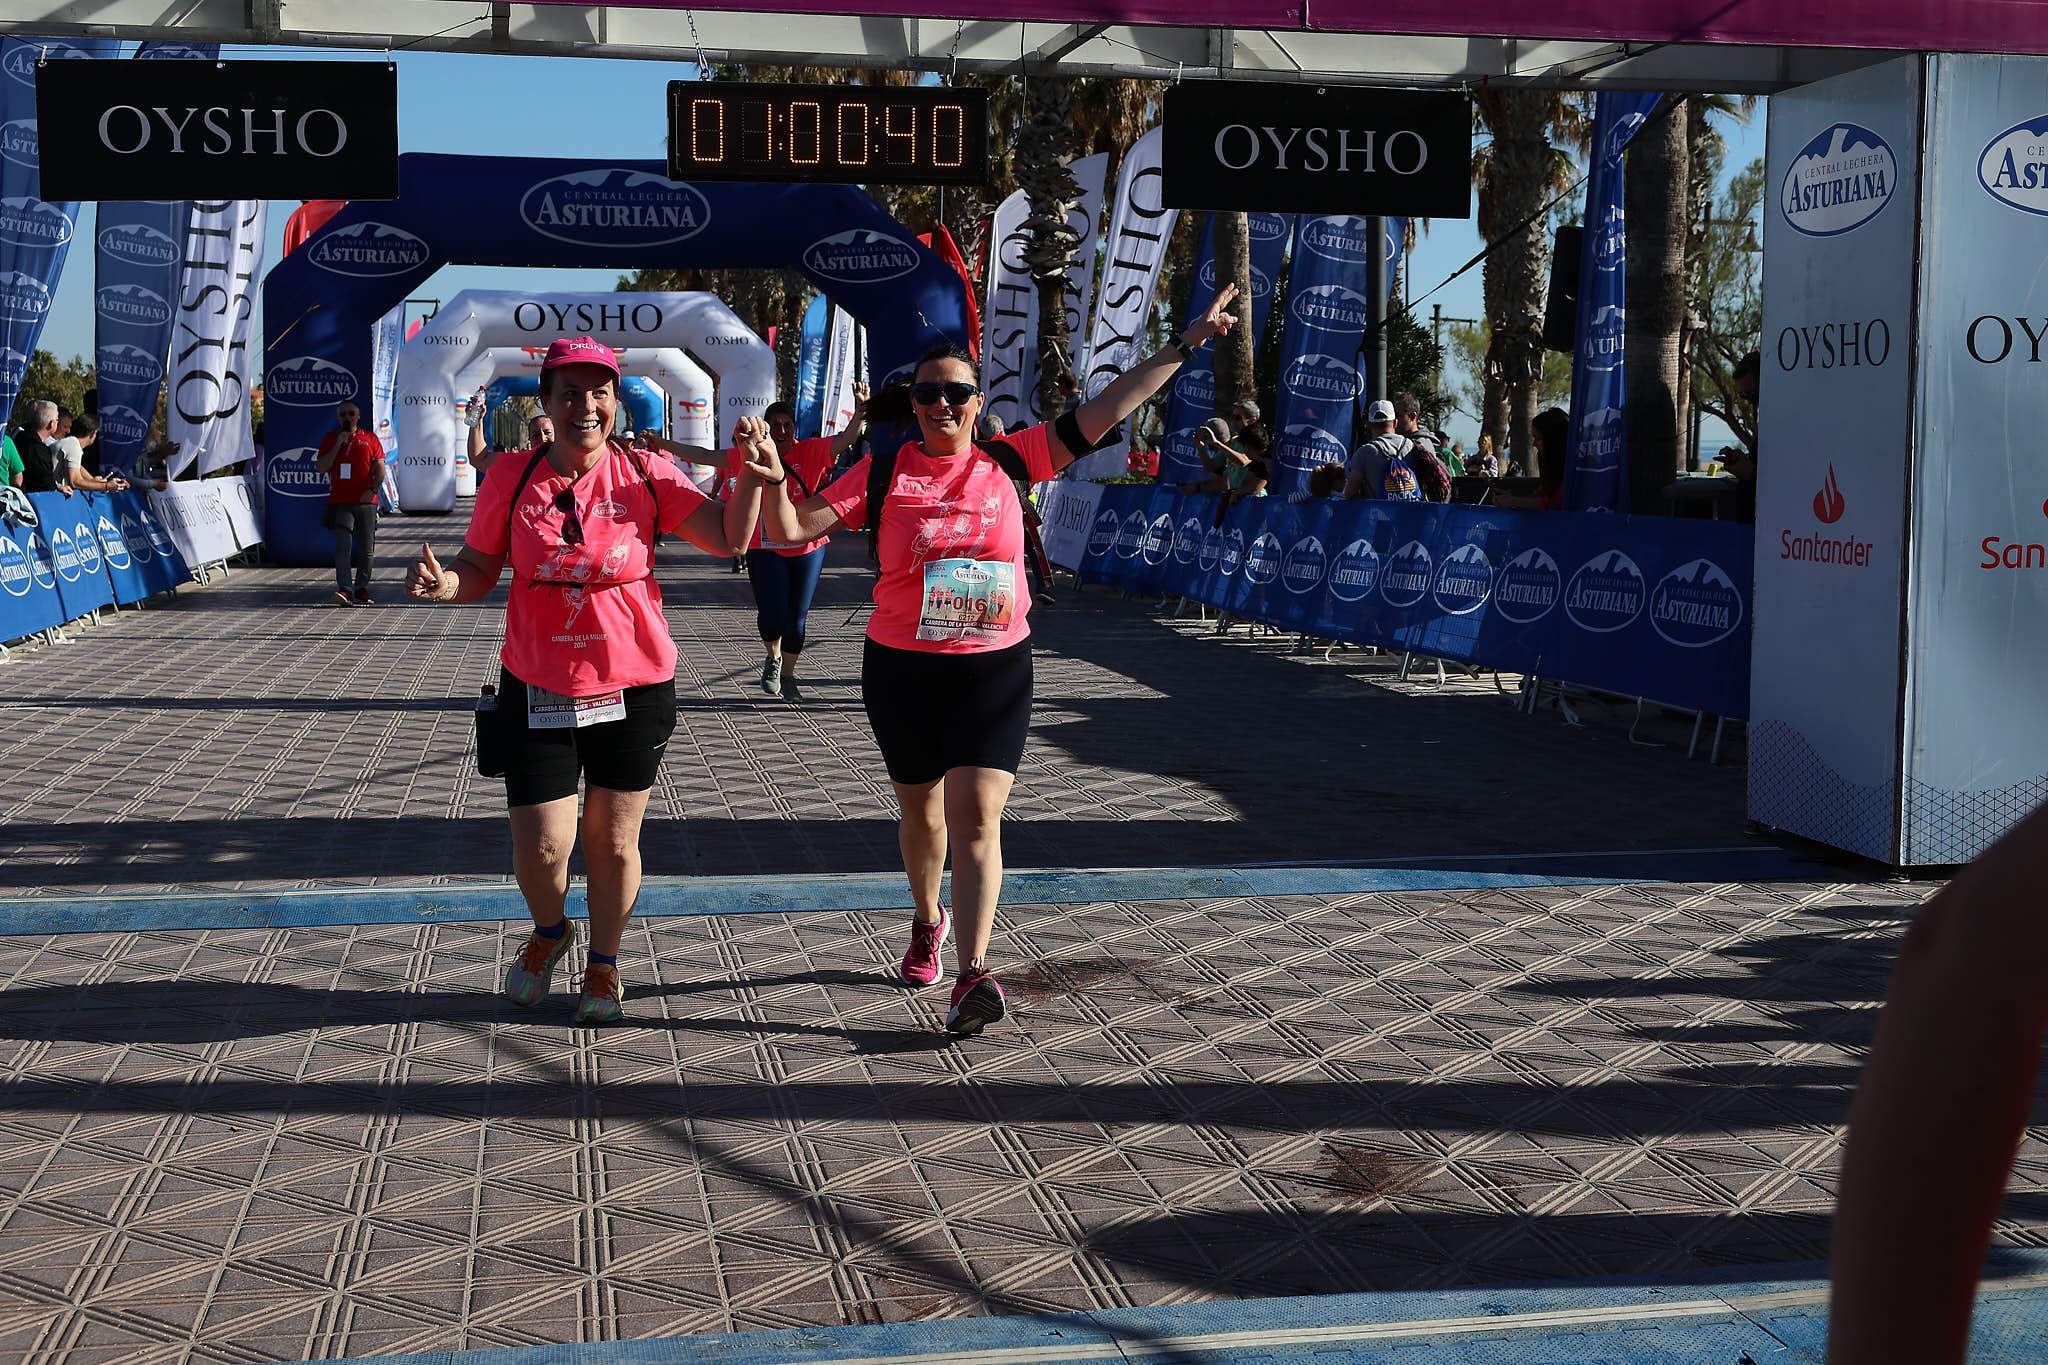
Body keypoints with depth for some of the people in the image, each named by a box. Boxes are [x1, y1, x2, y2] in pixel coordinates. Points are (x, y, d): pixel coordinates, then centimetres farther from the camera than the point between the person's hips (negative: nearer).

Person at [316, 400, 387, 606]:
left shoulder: (370, 438, 10)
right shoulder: (330, 438, 10)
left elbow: (380, 468, 6)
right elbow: (322, 468, 1)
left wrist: (373, 489, -9)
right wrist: (338, 445, -8)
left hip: (366, 502, 1)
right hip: (340, 502, -1)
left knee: (366, 548, 5)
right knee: (342, 545, -14)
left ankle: (362, 589, 16)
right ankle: (343, 590, -20)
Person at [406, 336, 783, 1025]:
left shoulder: (644, 474, -5)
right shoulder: (511, 478, -3)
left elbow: (728, 538, -10)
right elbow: (479, 569, 4)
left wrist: (755, 477, -27)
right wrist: (444, 583, -18)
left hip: (634, 687, 0)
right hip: (539, 689, 0)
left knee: (613, 841, 11)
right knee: (539, 850, 0)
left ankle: (604, 963, 36)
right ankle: (549, 932, 36)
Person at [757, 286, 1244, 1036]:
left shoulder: (1009, 462, 1)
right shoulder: (883, 473, -1)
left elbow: (1105, 409, 1)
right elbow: (794, 527, -4)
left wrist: (1185, 344, 0)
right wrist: (770, 479, -24)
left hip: (996, 668, -1)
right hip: (903, 669, 1)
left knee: (976, 817, -12)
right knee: (921, 813, 17)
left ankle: (972, 974, -17)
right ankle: (928, 923, 43)